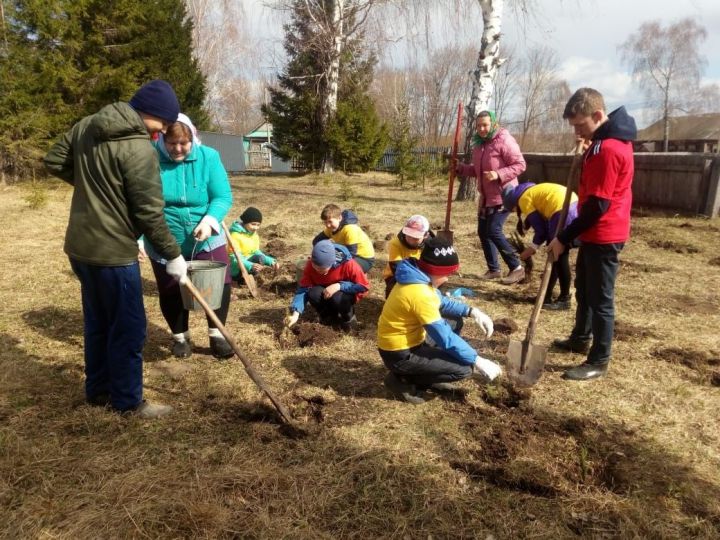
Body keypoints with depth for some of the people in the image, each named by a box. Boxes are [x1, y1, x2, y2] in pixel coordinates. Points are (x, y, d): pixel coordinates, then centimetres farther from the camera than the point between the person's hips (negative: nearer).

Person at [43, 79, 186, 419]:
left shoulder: (87, 126, 5)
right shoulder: (139, 148, -20)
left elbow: (54, 161, 15)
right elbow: (150, 213, -18)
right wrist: (173, 255, -9)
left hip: (80, 247, 9)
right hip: (112, 253, -9)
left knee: (97, 323, 20)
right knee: (129, 328, 5)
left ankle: (98, 390, 34)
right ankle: (128, 401, 17)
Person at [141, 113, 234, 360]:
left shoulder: (208, 157, -12)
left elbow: (223, 197, -14)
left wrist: (209, 221, -32)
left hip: (206, 240, 1)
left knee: (220, 284, 0)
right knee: (171, 292, 11)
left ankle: (216, 335, 22)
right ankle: (180, 337, 34)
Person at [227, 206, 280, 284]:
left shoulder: (255, 235, 4)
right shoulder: (235, 235, -19)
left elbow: (257, 253, 6)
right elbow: (235, 258, -25)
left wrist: (271, 261, -10)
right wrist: (251, 266, -41)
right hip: (236, 269, -7)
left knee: (259, 257, -22)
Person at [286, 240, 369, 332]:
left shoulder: (348, 264, -30)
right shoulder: (311, 265, -21)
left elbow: (364, 286, -22)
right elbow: (303, 288, -21)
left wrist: (339, 286, -34)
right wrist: (295, 313, -36)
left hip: (346, 294, -3)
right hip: (325, 294, 3)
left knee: (337, 298, -35)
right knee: (313, 294, -29)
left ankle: (349, 319, -1)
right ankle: (330, 317, 1)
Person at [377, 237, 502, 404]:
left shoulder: (417, 278, 1)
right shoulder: (420, 293, -29)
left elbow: (442, 302, 17)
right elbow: (445, 338, -27)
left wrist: (472, 311, 2)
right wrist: (478, 361, -18)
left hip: (408, 341, 10)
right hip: (400, 354, -10)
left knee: (455, 322, 17)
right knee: (463, 369, -15)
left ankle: (428, 367, 17)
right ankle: (404, 379, -3)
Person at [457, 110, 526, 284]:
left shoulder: (504, 140, -14)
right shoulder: (479, 144, 12)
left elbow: (520, 165, -17)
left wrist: (498, 175, -28)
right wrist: (461, 168, 5)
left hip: (503, 195, -9)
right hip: (486, 196, 9)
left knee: (493, 230, -16)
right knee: (483, 231, 10)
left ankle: (517, 268, -3)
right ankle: (494, 269, 23)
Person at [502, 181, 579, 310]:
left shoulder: (524, 199, 3)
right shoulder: (533, 191, 27)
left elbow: (541, 229, 0)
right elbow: (545, 225, 23)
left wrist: (532, 248, 13)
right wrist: (534, 246, 22)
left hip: (562, 210, -9)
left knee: (559, 257, 1)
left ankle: (564, 299, 9)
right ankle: (547, 296, 24)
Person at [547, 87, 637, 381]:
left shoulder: (608, 149, -24)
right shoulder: (606, 139, 9)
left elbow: (597, 205, -24)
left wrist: (564, 238, -18)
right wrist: (588, 151, 5)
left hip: (603, 235, -10)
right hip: (594, 233, 10)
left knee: (600, 299, 0)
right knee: (584, 289, 22)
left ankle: (599, 362, 11)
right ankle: (581, 338, 40)